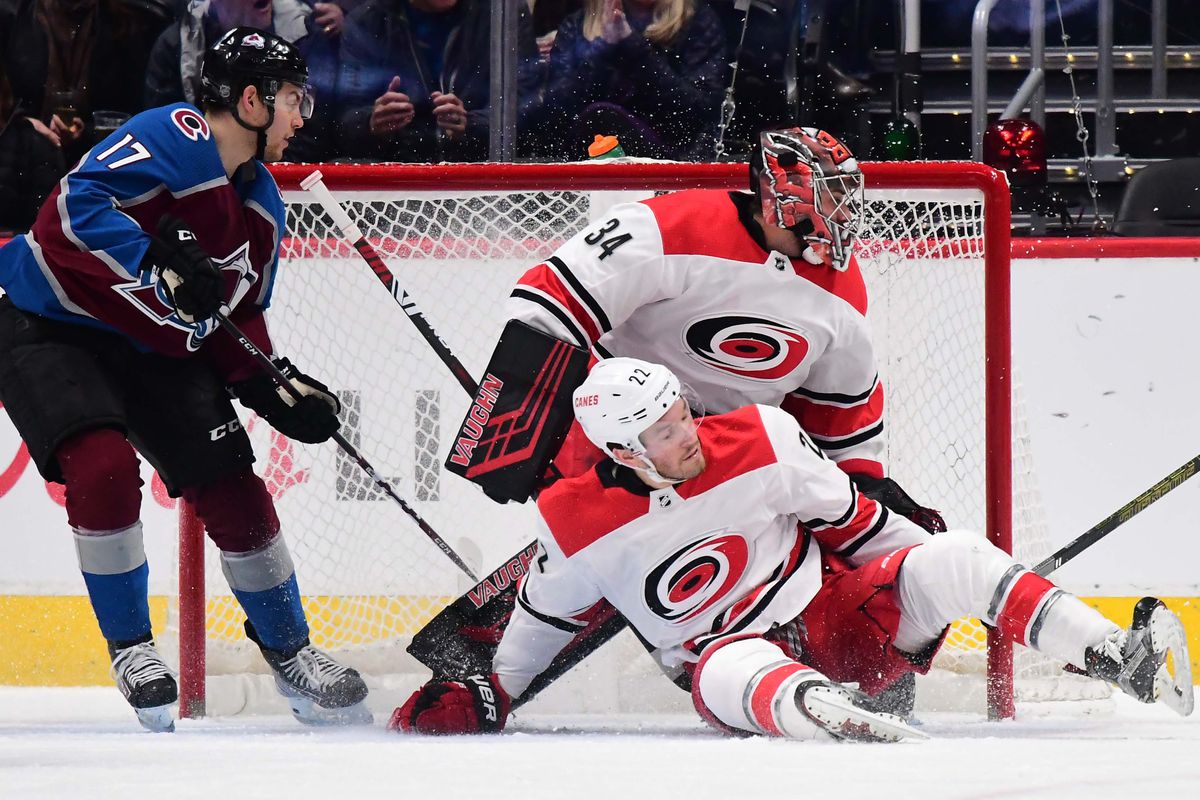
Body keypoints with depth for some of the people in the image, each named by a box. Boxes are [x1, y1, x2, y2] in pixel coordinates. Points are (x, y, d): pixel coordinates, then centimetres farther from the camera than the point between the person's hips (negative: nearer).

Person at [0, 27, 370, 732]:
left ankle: (288, 649, 18)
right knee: (105, 467, -28)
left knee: (234, 491, 0)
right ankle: (131, 646, -8)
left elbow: (240, 318, 14)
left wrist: (273, 384, -3)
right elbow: (80, 202, -33)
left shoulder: (262, 205, 6)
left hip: (154, 349, 8)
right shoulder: (176, 138, -22)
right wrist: (159, 263, -40)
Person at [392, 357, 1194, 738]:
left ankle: (1125, 661, -28)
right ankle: (828, 718, -70)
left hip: (843, 610, 2)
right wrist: (488, 695, 5)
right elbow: (545, 616, 7)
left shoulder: (760, 441, -8)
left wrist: (931, 579, 8)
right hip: (740, 651, -2)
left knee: (949, 562, -22)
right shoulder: (579, 526, -10)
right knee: (728, 674, -40)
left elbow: (850, 520, 3)